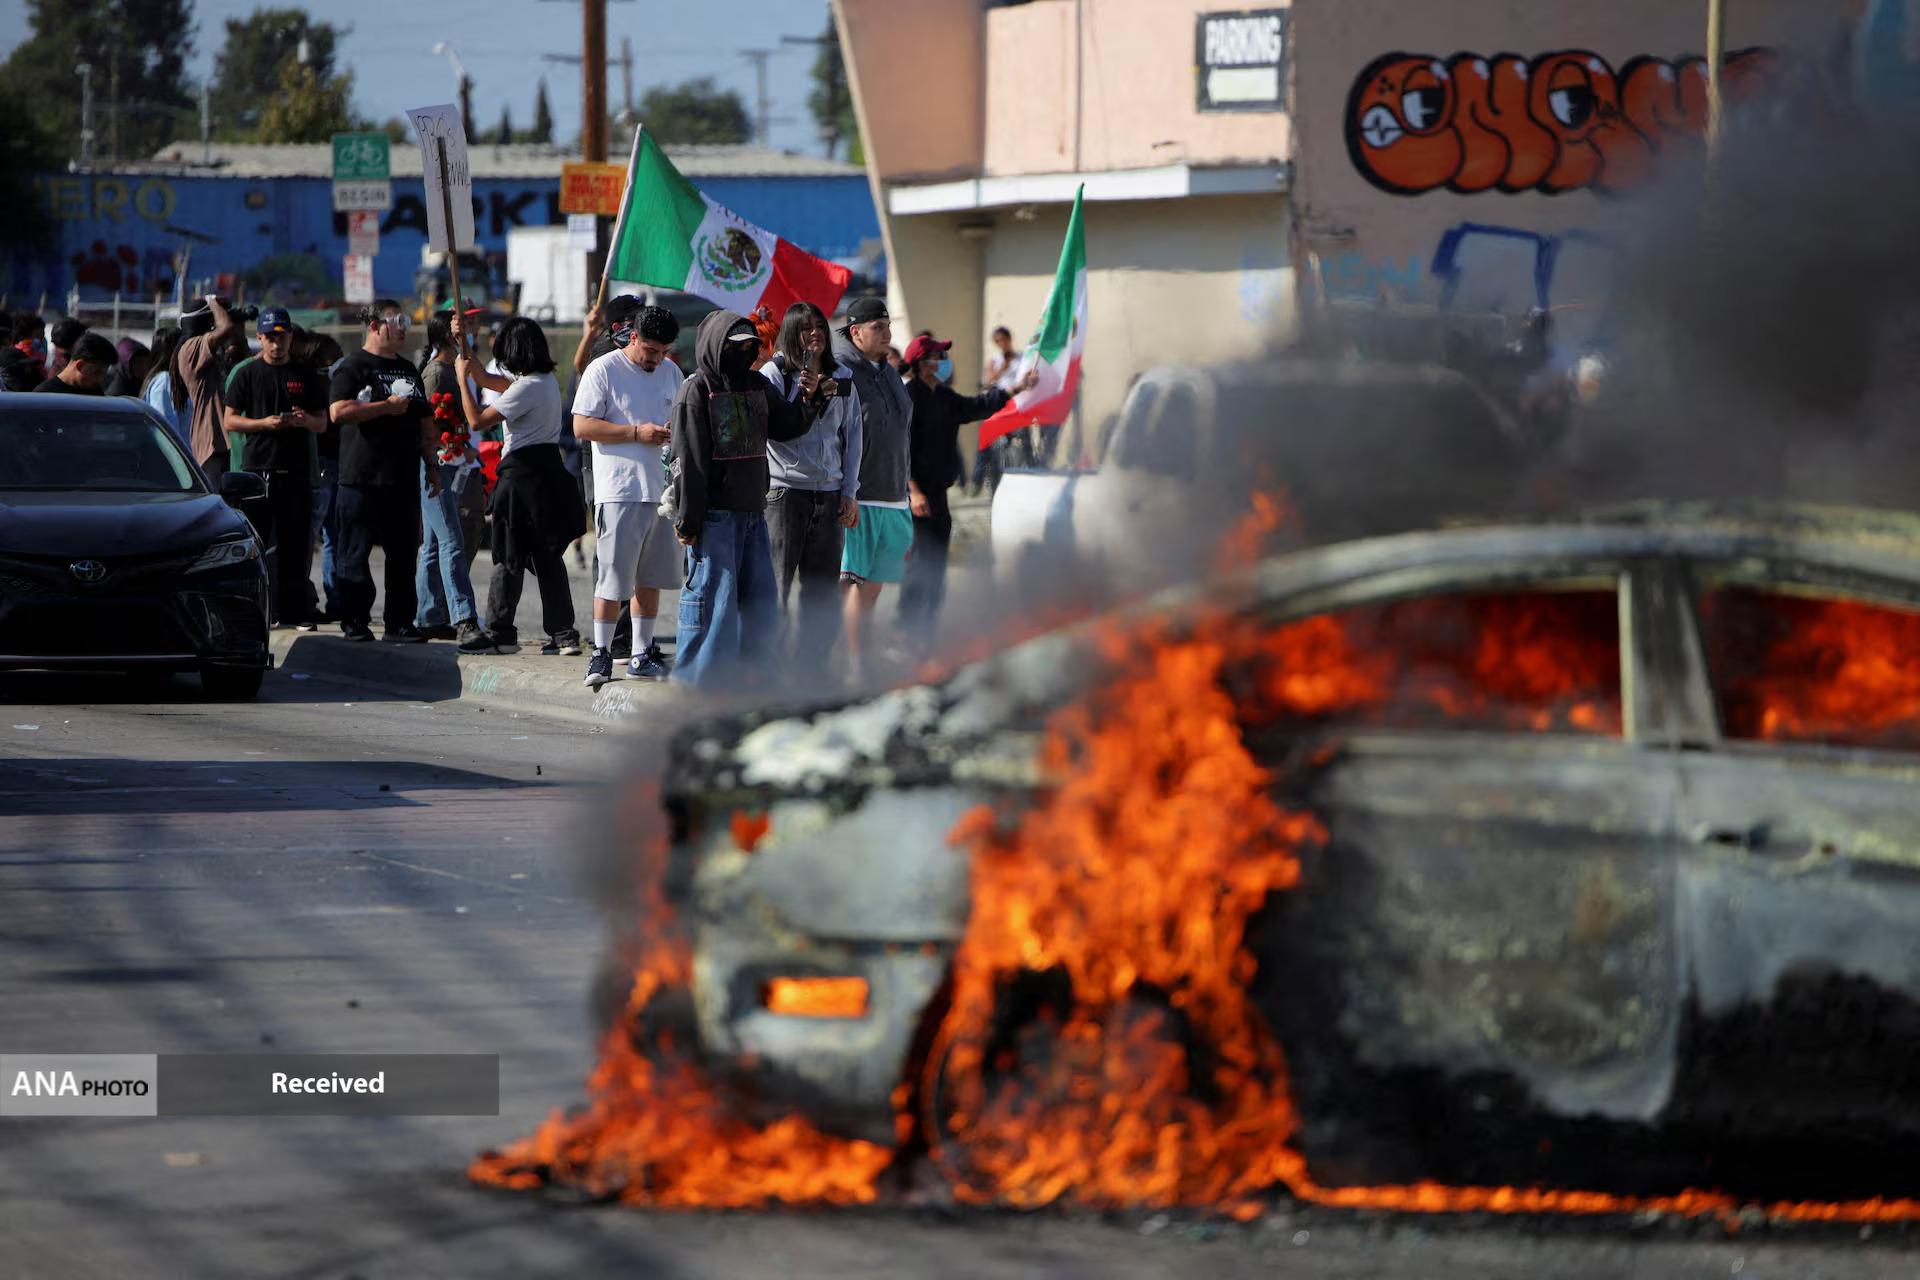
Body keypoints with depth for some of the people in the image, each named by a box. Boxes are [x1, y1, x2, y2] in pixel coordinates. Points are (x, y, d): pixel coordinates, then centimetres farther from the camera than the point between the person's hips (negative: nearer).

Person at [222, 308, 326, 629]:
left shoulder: (306, 376, 13)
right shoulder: (247, 374, 7)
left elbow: (322, 424, 15)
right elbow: (229, 421, 4)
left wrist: (305, 420, -8)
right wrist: (264, 423, -12)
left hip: (296, 470, 2)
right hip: (257, 467, -2)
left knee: (295, 545, 1)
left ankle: (294, 611, 4)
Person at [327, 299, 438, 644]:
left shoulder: (408, 371, 20)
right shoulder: (353, 367, -3)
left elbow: (423, 423, 26)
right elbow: (339, 411, -18)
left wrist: (432, 465, 19)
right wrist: (387, 407, -15)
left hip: (403, 479, 7)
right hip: (362, 479, -7)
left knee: (404, 552, 6)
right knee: (355, 554, -3)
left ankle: (400, 622, 11)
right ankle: (355, 622, 1)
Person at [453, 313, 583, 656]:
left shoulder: (527, 387, -15)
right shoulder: (547, 380, 13)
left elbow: (477, 419, -15)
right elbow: (485, 380, 25)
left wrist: (462, 378, -4)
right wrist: (462, 342, 25)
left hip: (521, 474, -9)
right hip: (549, 470, 9)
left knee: (508, 556, -1)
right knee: (549, 557, 9)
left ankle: (501, 632, 2)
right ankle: (563, 634, 6)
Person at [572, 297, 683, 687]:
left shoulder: (671, 374, 14)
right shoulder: (603, 370, -6)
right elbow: (582, 426, -11)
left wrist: (675, 433, -1)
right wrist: (637, 433, -17)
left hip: (661, 490, 6)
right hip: (619, 491, -6)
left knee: (650, 578, 11)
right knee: (612, 581, -6)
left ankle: (642, 654, 18)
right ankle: (601, 654, 1)